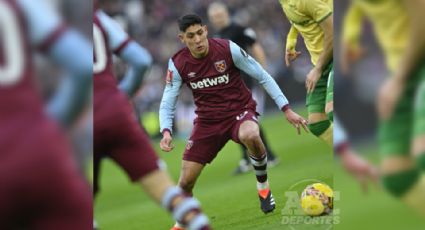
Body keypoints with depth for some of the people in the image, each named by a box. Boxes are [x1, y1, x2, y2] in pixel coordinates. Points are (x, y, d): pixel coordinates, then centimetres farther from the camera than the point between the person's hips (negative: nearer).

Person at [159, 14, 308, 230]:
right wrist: (166, 131, -23)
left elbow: (263, 77, -7)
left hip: (240, 111, -3)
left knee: (250, 136, -40)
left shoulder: (228, 49, -16)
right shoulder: (177, 64, -10)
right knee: (185, 182, -4)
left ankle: (263, 186, -10)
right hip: (207, 120, 3)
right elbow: (167, 104, -3)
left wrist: (287, 109, -9)